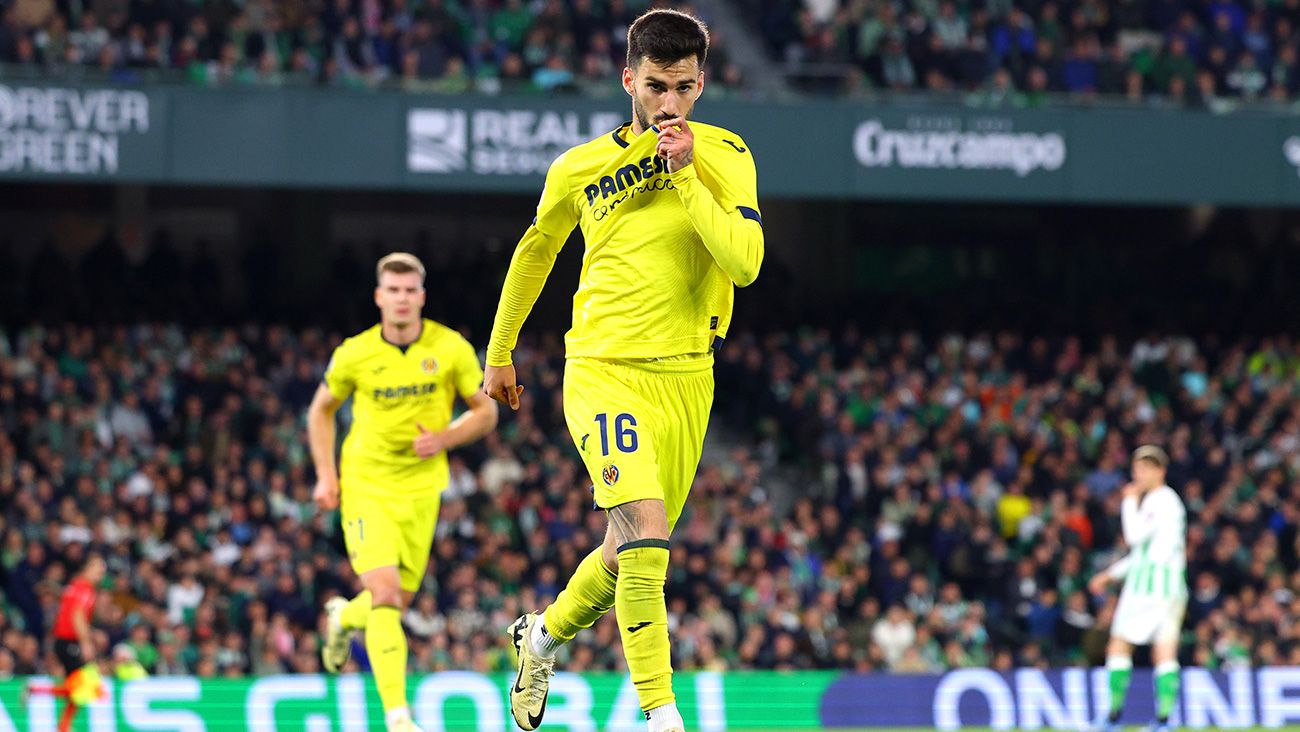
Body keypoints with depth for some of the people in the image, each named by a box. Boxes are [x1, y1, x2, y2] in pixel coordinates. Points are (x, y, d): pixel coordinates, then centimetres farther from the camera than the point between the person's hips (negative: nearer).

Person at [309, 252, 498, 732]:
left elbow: (485, 411, 4)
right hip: (365, 486, -2)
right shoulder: (354, 355, -6)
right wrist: (325, 475, 1)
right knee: (385, 595, -18)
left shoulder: (451, 349, -5)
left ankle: (343, 618, 47)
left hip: (420, 489, 3)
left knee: (399, 602, 11)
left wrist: (445, 438, -14)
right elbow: (321, 410, 11)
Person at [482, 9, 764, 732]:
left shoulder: (724, 155, -2)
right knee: (645, 531, -22)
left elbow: (744, 262, -16)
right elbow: (536, 250, 19)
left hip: (686, 378, 2)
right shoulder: (579, 168, 1)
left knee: (632, 554, 12)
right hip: (604, 370, -2)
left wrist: (686, 176, -20)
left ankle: (545, 634, 43)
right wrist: (500, 353, 24)